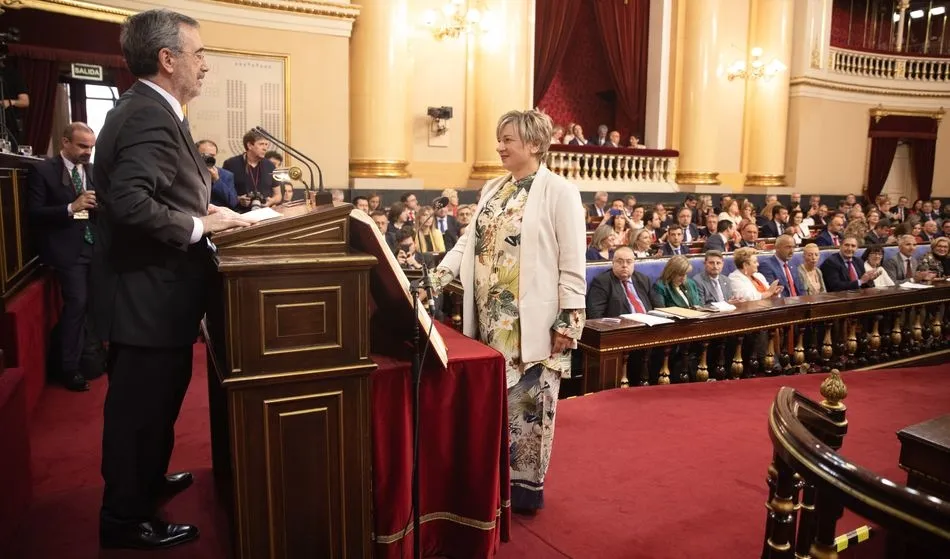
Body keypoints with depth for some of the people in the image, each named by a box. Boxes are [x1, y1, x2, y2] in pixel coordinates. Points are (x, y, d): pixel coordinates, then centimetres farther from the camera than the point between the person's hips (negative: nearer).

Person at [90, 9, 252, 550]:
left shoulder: (146, 109, 12)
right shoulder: (150, 116, -21)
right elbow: (129, 202, -32)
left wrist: (199, 210, 7)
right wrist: (199, 225, -21)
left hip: (150, 289, 10)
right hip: (147, 294, -10)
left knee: (152, 400, 24)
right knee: (140, 407, 5)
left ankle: (146, 481, 43)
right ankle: (126, 517, 22)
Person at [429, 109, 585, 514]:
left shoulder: (559, 191, -8)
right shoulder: (492, 189, 13)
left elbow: (572, 263, -11)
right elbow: (468, 242, 12)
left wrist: (568, 321, -14)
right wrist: (436, 277, -1)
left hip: (532, 324, -6)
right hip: (489, 319, 7)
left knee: (527, 402, 3)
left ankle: (525, 484, 19)